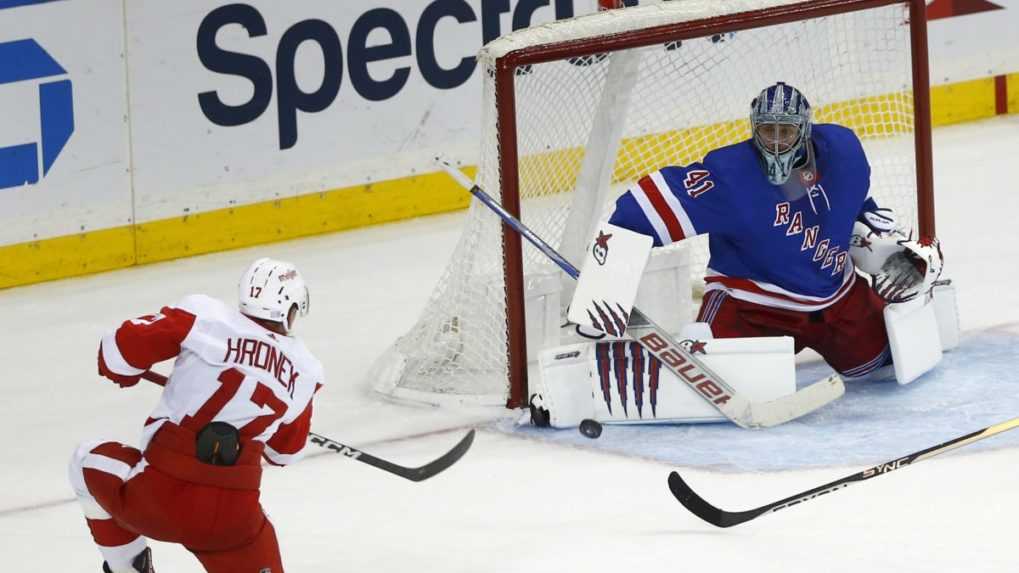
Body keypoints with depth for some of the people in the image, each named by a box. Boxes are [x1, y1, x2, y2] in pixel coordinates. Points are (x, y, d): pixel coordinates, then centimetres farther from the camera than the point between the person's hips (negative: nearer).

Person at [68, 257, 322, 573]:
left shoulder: (204, 315, -1)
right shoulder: (305, 372, 11)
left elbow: (122, 350, -6)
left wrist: (121, 370, 18)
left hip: (157, 500, -1)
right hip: (234, 519, 2)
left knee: (88, 461, 27)